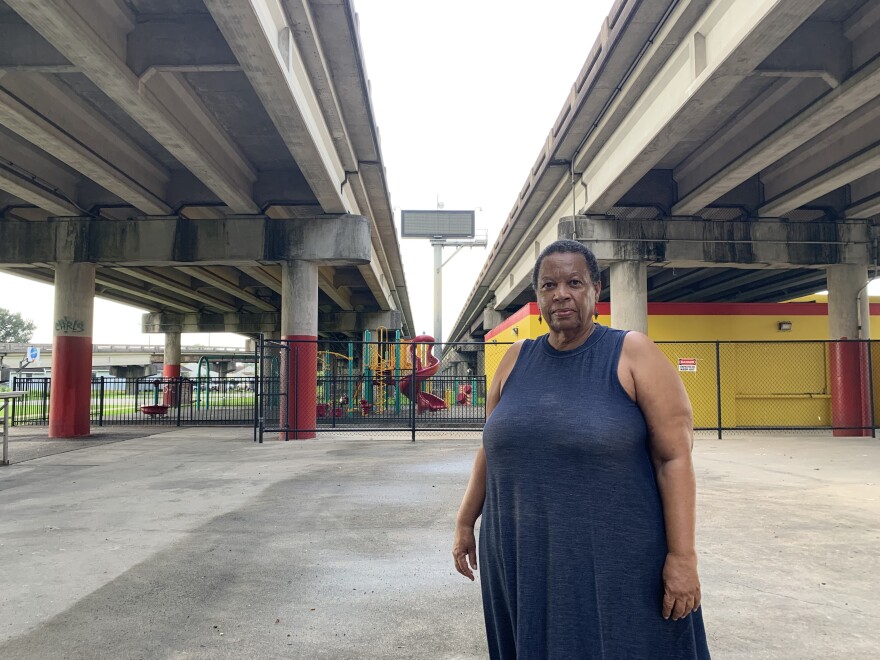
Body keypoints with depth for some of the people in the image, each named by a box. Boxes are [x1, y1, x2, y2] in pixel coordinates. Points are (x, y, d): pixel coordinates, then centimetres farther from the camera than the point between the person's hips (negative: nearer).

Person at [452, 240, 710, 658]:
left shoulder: (634, 354, -6)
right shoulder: (516, 359, 6)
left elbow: (675, 457, -9)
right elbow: (491, 449, 14)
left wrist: (682, 555, -14)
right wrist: (465, 522, 14)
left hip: (614, 560, -4)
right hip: (522, 559, 4)